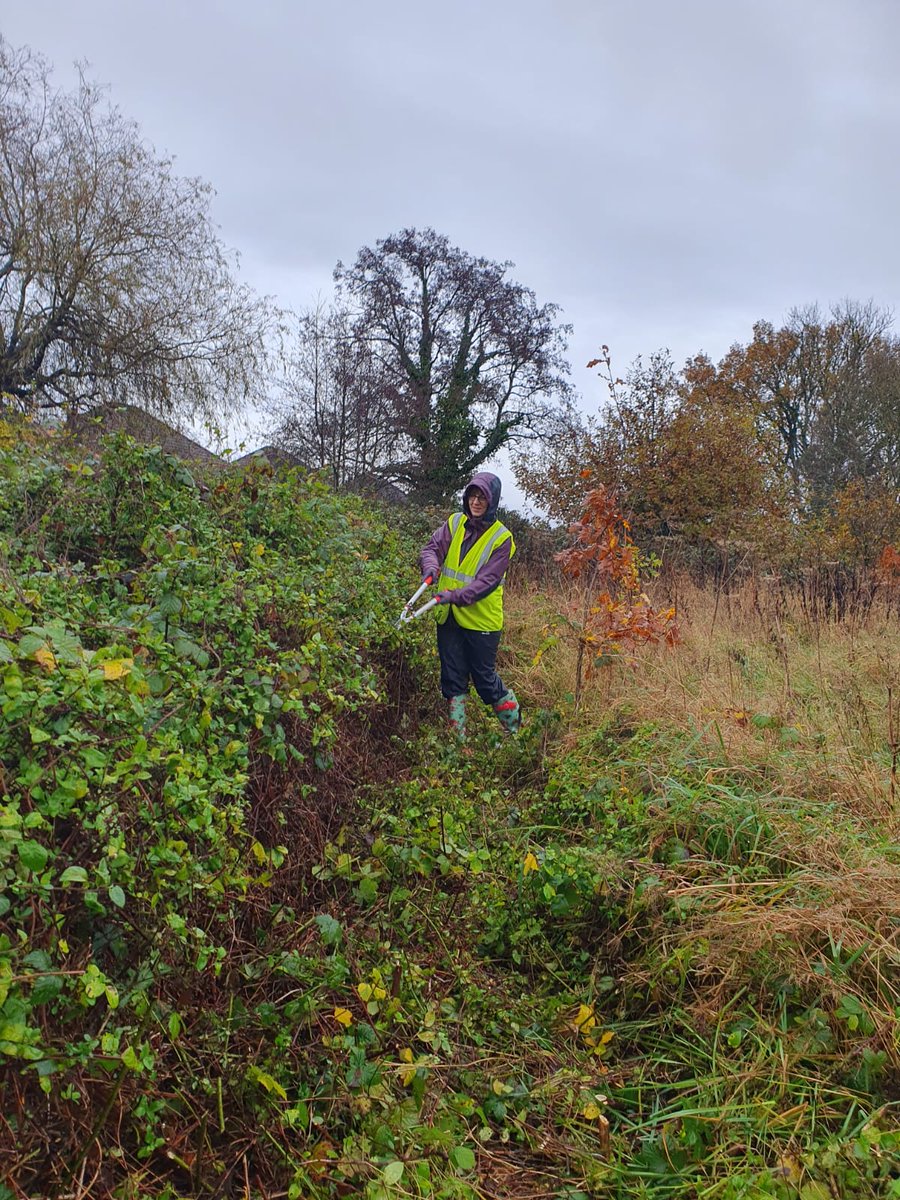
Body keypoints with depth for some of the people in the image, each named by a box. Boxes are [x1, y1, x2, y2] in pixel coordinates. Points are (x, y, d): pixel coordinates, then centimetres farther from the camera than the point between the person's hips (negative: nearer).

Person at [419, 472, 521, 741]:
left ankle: (516, 728, 28)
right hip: (449, 617, 4)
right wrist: (431, 566, -25)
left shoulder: (501, 538, -9)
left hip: (481, 619, -4)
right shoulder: (454, 523, 3)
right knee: (453, 678, 10)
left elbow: (488, 581, -17)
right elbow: (432, 548, -1)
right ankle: (458, 737, 21)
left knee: (485, 679, 5)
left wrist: (456, 596, -29)